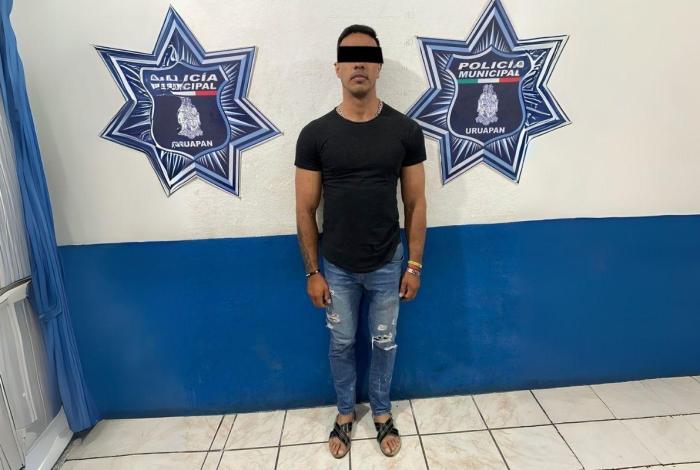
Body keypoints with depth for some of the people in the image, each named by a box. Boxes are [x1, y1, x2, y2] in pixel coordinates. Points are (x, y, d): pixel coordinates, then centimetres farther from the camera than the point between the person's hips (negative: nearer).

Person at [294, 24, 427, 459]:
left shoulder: (405, 131, -7)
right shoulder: (315, 134, -8)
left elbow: (416, 203, -1)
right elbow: (306, 209, -4)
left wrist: (415, 265, -1)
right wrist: (312, 272, -3)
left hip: (388, 265, 0)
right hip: (337, 268, 0)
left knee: (385, 344, 17)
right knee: (342, 344, 18)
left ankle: (382, 413, 42)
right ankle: (345, 413, 43)